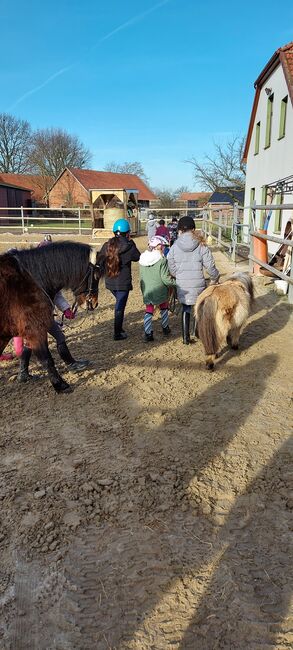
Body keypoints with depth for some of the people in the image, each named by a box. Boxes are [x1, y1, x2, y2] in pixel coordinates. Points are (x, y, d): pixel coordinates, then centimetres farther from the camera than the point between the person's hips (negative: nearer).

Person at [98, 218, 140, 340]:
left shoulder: (107, 245, -1)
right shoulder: (128, 246, -13)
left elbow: (100, 260, 4)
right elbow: (138, 257, 4)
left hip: (109, 282, 5)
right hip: (123, 283, -5)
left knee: (119, 303, 25)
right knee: (120, 307, 4)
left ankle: (119, 328, 32)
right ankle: (118, 334, 11)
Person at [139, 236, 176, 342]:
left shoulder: (142, 259, 2)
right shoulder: (162, 260, -16)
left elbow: (141, 276, 9)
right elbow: (165, 278, -16)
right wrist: (175, 282, 0)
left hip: (146, 291, 3)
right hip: (159, 290, -3)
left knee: (148, 310, 10)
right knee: (164, 308, 21)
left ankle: (148, 333, 3)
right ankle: (165, 328, 34)